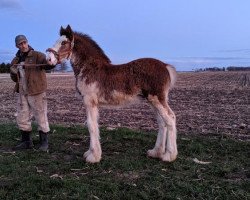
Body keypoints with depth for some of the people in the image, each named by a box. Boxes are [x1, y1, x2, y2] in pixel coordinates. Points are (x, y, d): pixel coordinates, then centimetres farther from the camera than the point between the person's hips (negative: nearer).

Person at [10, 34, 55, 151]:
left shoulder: (37, 56, -7)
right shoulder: (16, 60, 12)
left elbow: (47, 64, -25)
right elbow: (15, 79, 19)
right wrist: (13, 72, -3)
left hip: (36, 92, -7)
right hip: (22, 93, 7)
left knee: (41, 118, 1)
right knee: (22, 119, 12)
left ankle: (44, 142, 13)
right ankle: (26, 142, 27)